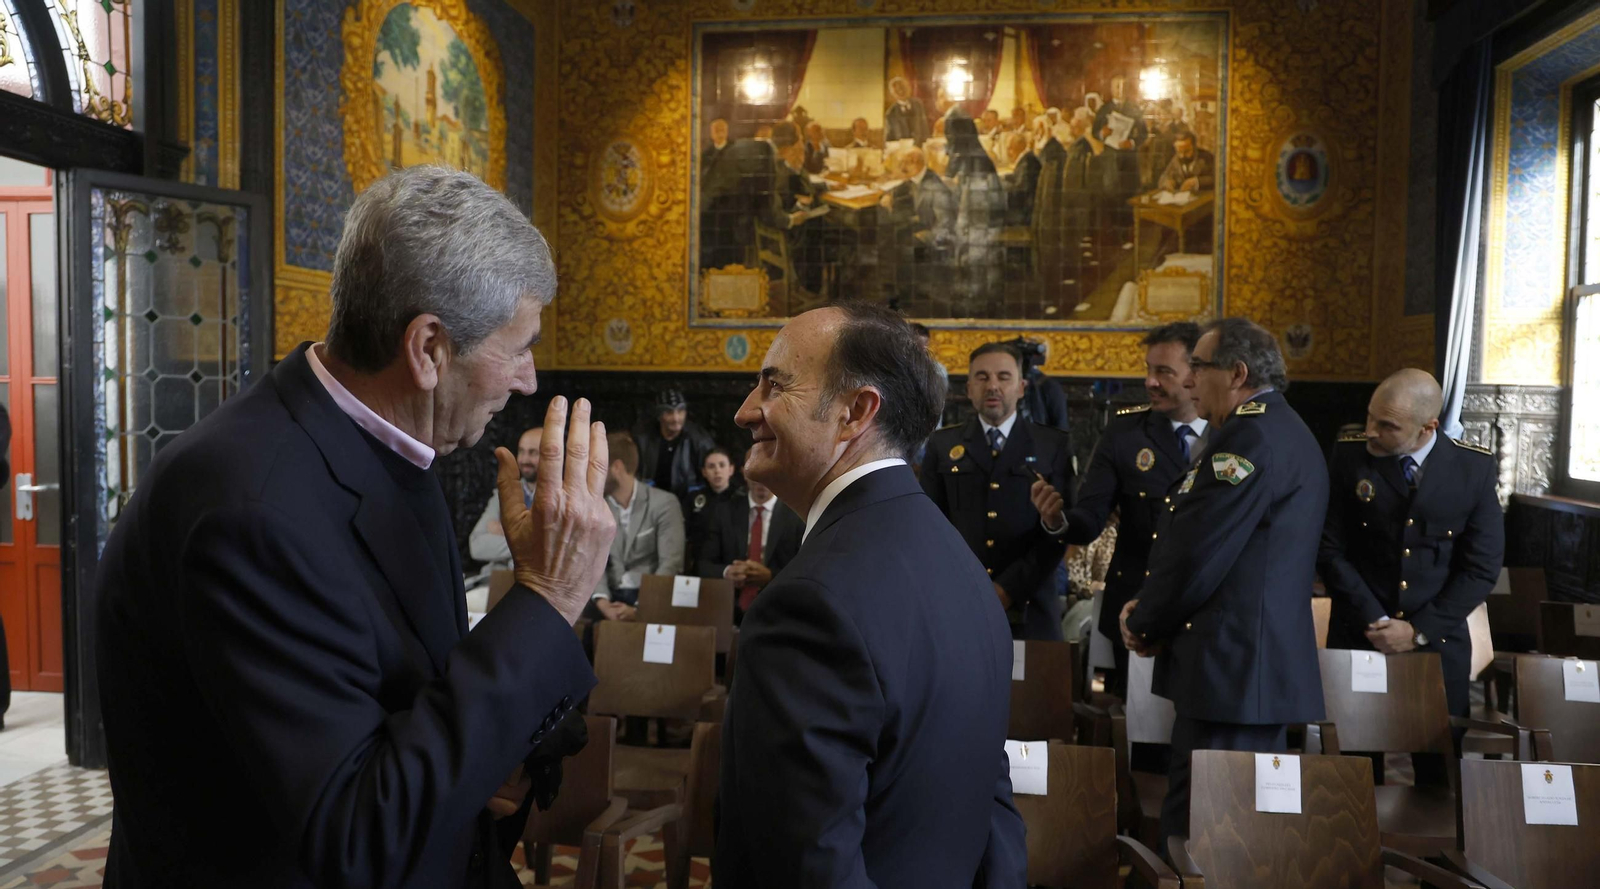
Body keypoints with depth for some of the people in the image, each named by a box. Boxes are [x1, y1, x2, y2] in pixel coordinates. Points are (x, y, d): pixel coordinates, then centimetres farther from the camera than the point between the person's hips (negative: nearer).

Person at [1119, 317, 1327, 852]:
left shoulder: (1250, 435, -16)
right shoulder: (1286, 430, 18)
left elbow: (1196, 554, -19)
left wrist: (1145, 624, -2)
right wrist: (1150, 611, 9)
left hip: (1231, 666, -11)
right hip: (1269, 663, 11)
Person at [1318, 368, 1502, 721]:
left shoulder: (1475, 467, -5)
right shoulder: (1349, 455, -7)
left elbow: (1482, 567, -3)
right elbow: (1330, 550, -5)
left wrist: (1419, 631, -9)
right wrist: (1375, 620, -11)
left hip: (1439, 641, 1)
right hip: (1357, 637, 0)